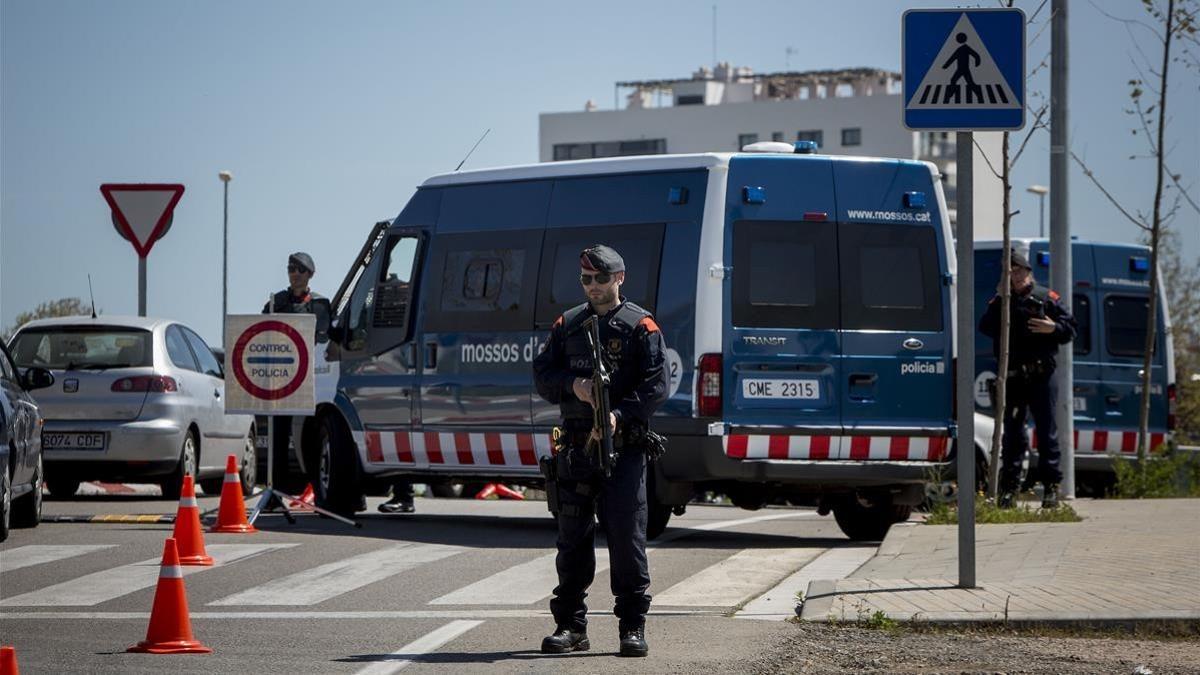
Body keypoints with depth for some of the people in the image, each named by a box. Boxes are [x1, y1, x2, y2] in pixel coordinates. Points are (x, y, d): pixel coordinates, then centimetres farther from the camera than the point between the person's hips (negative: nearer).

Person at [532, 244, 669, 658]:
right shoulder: (567, 325, 15)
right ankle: (571, 626, 12)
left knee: (627, 537, -6)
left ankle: (633, 627, -1)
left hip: (624, 447, -4)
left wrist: (619, 414, -21)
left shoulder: (641, 326, 1)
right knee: (572, 538, 6)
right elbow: (542, 373, 11)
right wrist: (573, 384, -10)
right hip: (575, 449, 4)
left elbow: (656, 384, -7)